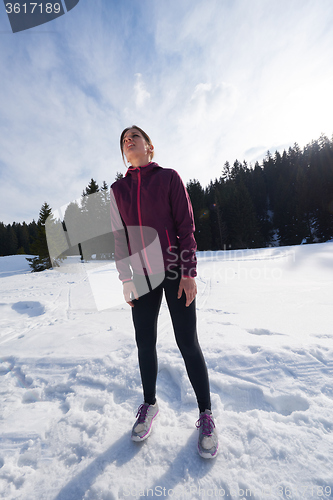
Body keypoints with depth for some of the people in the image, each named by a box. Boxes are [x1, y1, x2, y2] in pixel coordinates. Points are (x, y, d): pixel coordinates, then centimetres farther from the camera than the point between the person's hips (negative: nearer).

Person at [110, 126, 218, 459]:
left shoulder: (169, 177, 3)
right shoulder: (118, 189, 12)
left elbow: (186, 225, -4)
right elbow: (119, 237, 10)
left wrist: (189, 271, -10)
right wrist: (125, 278, 5)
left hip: (174, 272, -3)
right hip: (142, 276, 4)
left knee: (187, 342, 3)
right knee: (145, 343, 12)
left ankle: (205, 413, 28)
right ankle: (149, 404, 39)